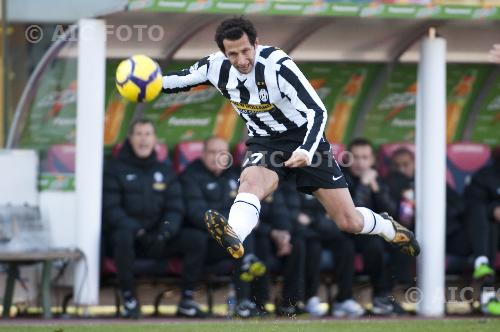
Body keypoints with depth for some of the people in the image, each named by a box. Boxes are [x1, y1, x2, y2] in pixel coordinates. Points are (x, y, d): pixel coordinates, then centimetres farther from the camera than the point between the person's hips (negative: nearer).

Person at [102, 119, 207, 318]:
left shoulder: (165, 170, 16)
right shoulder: (115, 169, 3)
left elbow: (175, 208, 8)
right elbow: (110, 209, -7)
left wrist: (164, 233, -13)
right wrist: (138, 232, -20)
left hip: (159, 239, 4)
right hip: (129, 234, -4)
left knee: (196, 238, -18)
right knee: (123, 236, -39)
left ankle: (187, 300, -11)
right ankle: (129, 299, -26)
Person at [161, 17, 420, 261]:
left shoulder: (278, 66, -27)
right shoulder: (216, 66, -13)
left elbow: (317, 111, -28)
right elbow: (182, 79, 5)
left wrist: (307, 151, -42)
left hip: (304, 139, -3)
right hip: (264, 143, 3)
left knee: (349, 221, -1)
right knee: (251, 180, -35)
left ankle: (388, 228, 32)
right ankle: (233, 239, -62)